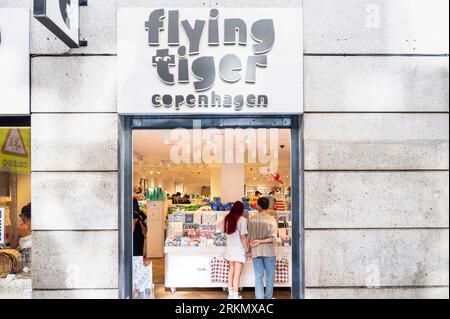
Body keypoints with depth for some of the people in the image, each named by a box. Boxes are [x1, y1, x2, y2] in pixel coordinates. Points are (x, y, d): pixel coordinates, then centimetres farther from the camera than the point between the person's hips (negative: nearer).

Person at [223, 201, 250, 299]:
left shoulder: (227, 218, 3)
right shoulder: (242, 219, -14)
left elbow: (225, 233, 6)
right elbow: (243, 237, -15)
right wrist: (247, 250, -7)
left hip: (230, 249, 6)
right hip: (239, 249, -6)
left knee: (231, 270, 17)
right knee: (237, 273, -1)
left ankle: (230, 293, 26)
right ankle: (235, 295, 1)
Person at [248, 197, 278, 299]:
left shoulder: (252, 219, -2)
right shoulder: (271, 220, -9)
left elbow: (249, 236, 4)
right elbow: (273, 238, -16)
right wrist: (260, 241, -11)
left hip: (255, 251, 2)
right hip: (268, 251, -2)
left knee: (258, 277, 8)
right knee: (270, 276, 14)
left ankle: (260, 297, 7)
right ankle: (268, 297, 22)